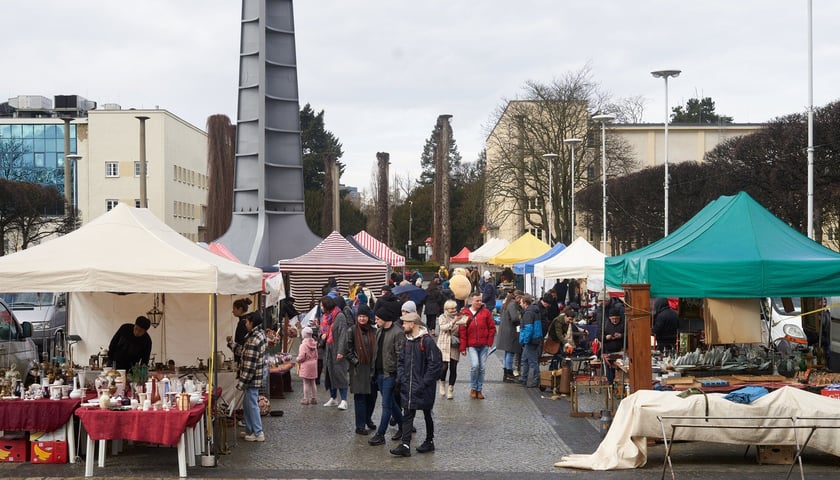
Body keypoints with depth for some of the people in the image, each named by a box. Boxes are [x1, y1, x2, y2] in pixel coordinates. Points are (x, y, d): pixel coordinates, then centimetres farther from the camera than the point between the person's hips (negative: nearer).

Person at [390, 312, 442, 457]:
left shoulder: (427, 341, -15)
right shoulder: (407, 341, 8)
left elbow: (434, 364, -17)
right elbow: (401, 361, 15)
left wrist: (424, 383, -17)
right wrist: (401, 378, 1)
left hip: (423, 388, -6)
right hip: (408, 387, 6)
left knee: (427, 414, 10)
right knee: (407, 415, 1)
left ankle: (429, 442, 25)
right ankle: (405, 445, -1)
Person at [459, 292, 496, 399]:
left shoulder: (486, 312, 4)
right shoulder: (465, 314, 0)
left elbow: (492, 328, 7)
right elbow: (462, 332, 0)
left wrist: (489, 342, -1)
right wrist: (463, 347, -3)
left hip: (484, 346, 2)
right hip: (472, 346, -2)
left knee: (482, 368, 5)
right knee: (475, 365, -16)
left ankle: (479, 389, 17)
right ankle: (473, 388, 3)